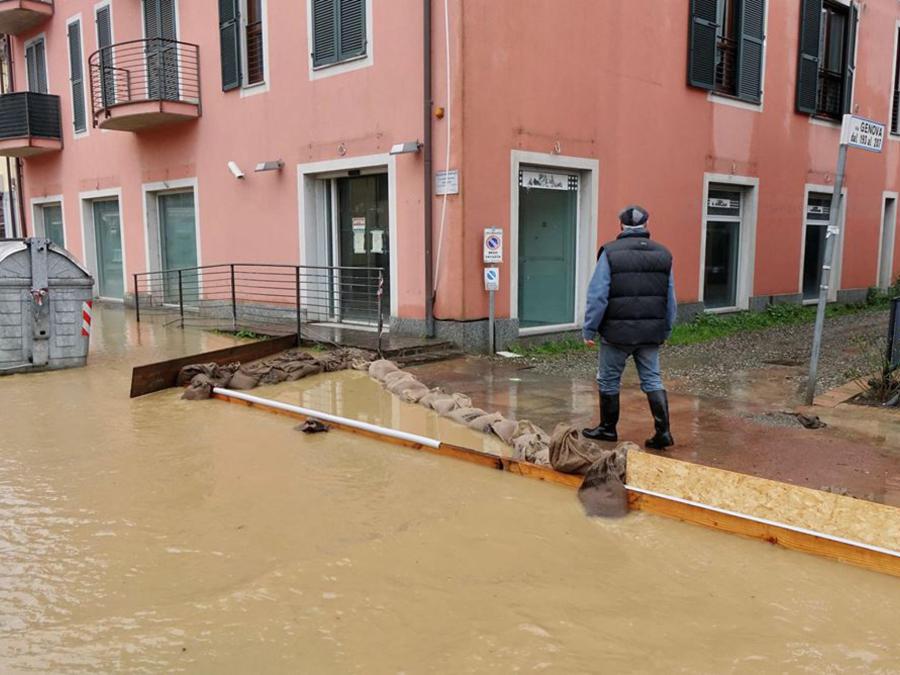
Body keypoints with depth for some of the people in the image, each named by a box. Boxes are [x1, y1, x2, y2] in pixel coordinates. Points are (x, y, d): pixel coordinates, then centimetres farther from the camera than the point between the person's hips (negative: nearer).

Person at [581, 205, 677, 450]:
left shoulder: (610, 253, -8)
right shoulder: (663, 254, 6)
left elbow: (597, 296, -12)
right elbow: (671, 300, 9)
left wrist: (589, 329, -6)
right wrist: (665, 331, 17)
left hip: (617, 331, -4)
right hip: (651, 332, 4)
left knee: (609, 381, 11)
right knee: (652, 380, 11)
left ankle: (608, 428, 23)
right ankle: (663, 431, 5)